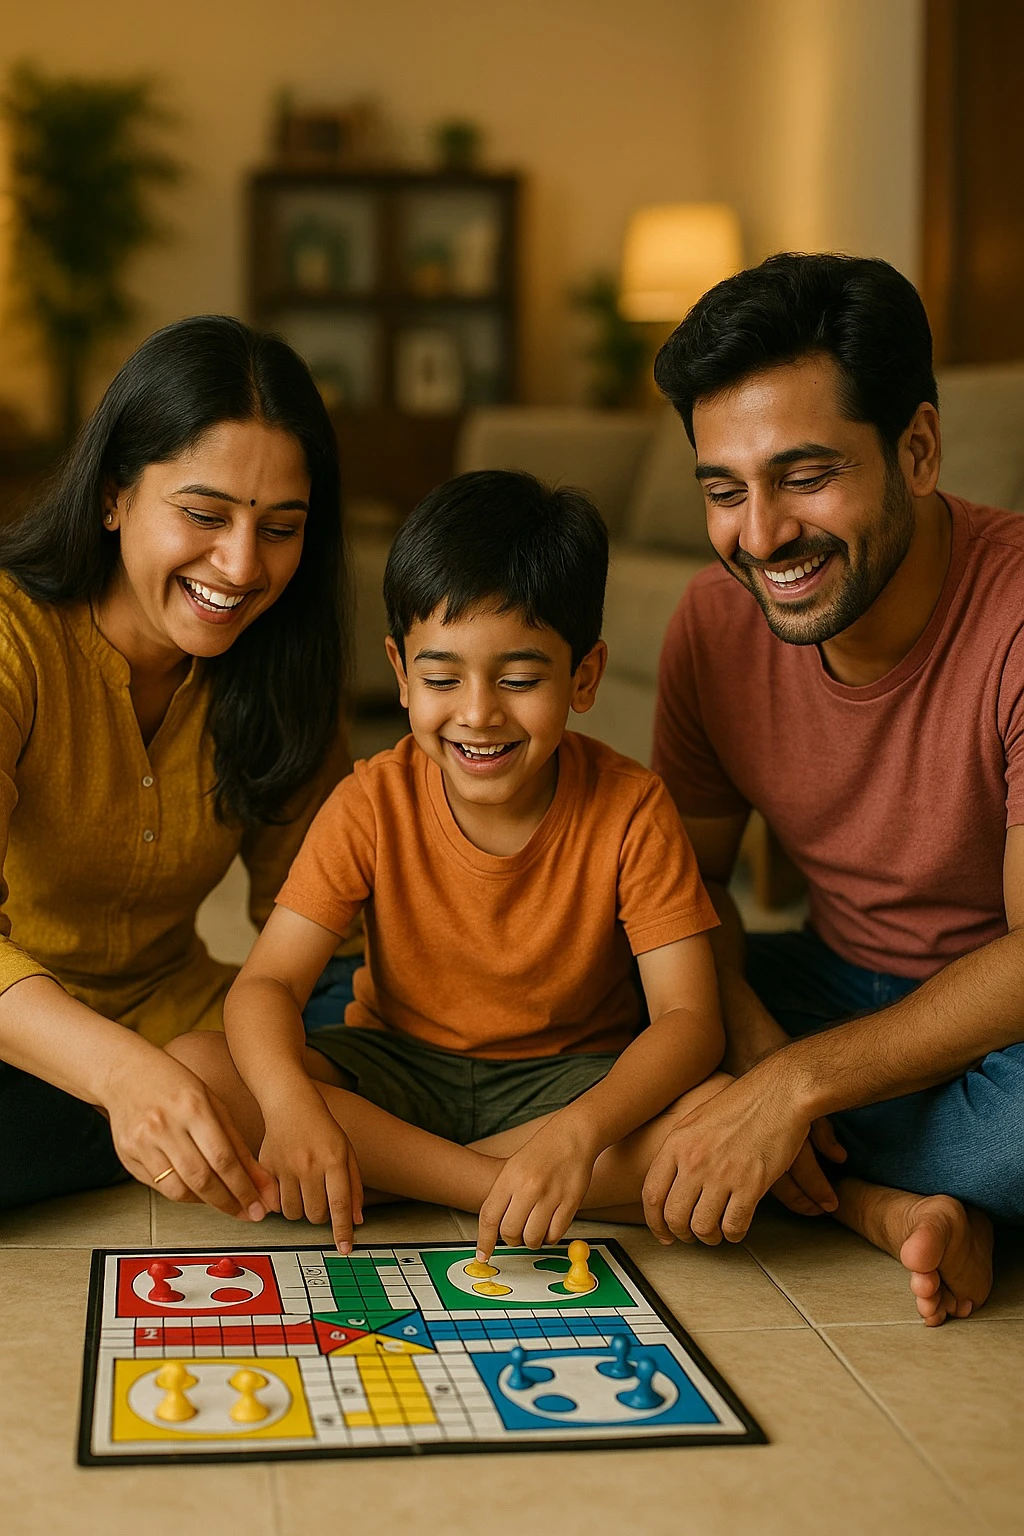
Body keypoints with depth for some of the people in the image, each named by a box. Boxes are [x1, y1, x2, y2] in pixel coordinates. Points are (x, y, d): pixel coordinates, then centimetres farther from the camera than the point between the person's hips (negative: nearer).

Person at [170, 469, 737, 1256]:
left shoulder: (631, 809, -15)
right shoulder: (375, 804, -11)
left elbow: (689, 1017, -21)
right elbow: (267, 983, -16)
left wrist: (580, 1130, -40)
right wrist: (291, 1102, -39)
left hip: (570, 1075, -1)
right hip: (397, 1068, 1)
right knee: (190, 1072, -25)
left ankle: (397, 1168, -19)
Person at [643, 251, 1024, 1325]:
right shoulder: (715, 620, -7)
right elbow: (690, 872, 4)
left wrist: (794, 1085, -33)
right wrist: (747, 1029, -18)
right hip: (840, 986, 6)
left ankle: (825, 1182, -10)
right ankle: (887, 1203, -16)